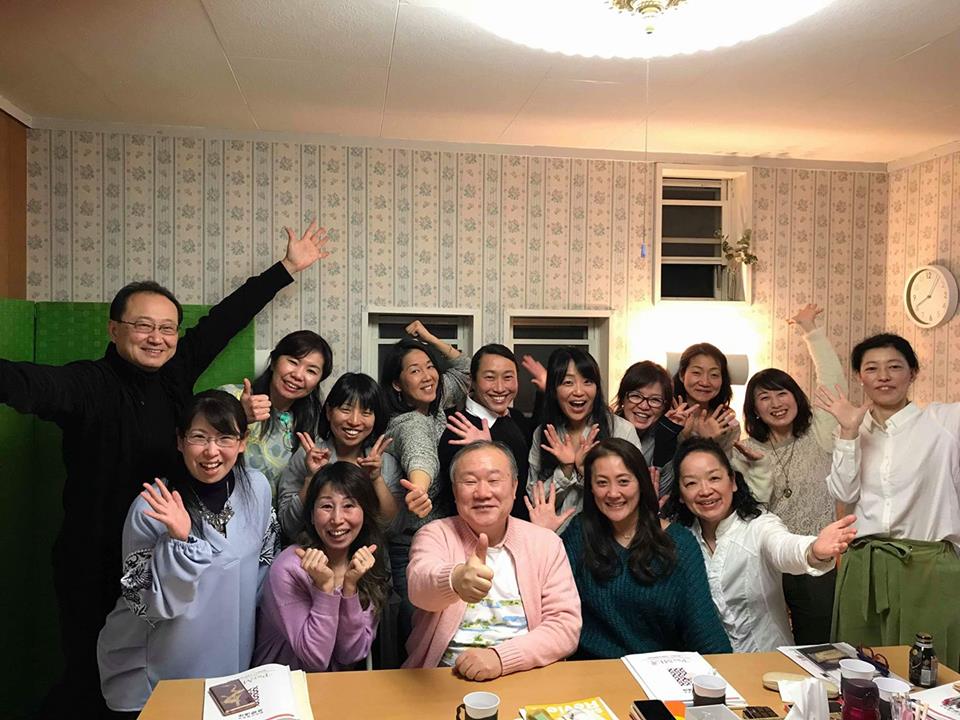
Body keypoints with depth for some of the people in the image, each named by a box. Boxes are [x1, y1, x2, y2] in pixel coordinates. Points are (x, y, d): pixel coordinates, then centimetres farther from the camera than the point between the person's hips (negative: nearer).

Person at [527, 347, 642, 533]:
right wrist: (565, 470, -11)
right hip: (557, 535, 0)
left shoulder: (623, 430, -4)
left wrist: (585, 469, -14)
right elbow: (536, 501, 3)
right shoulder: (542, 435, 4)